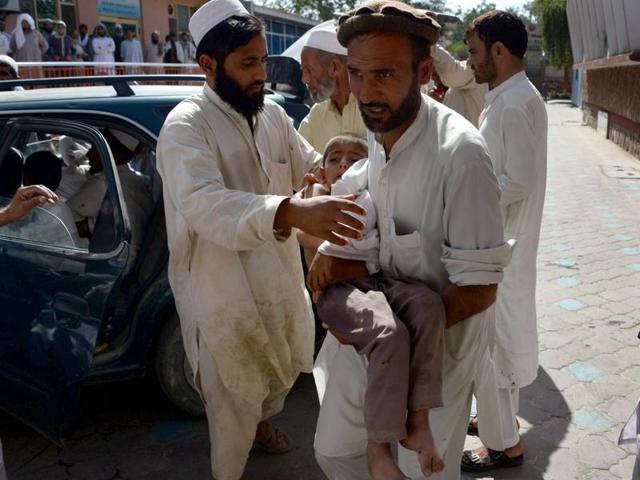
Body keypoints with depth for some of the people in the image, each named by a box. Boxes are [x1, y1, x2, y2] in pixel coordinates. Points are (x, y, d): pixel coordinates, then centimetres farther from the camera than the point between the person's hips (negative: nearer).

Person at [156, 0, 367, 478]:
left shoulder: (273, 114, 1)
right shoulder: (185, 125, -21)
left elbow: (309, 168, 10)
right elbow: (203, 203, -38)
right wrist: (292, 211, -53)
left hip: (280, 273, 7)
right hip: (223, 288, -7)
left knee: (282, 369, 26)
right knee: (233, 394, 10)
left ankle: (261, 422, 57)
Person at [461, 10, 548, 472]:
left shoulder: (514, 104, -21)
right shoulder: (513, 97, 11)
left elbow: (519, 182, -24)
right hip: (504, 238, 10)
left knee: (493, 337, 2)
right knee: (507, 331, 20)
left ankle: (506, 444, 17)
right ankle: (504, 414, 38)